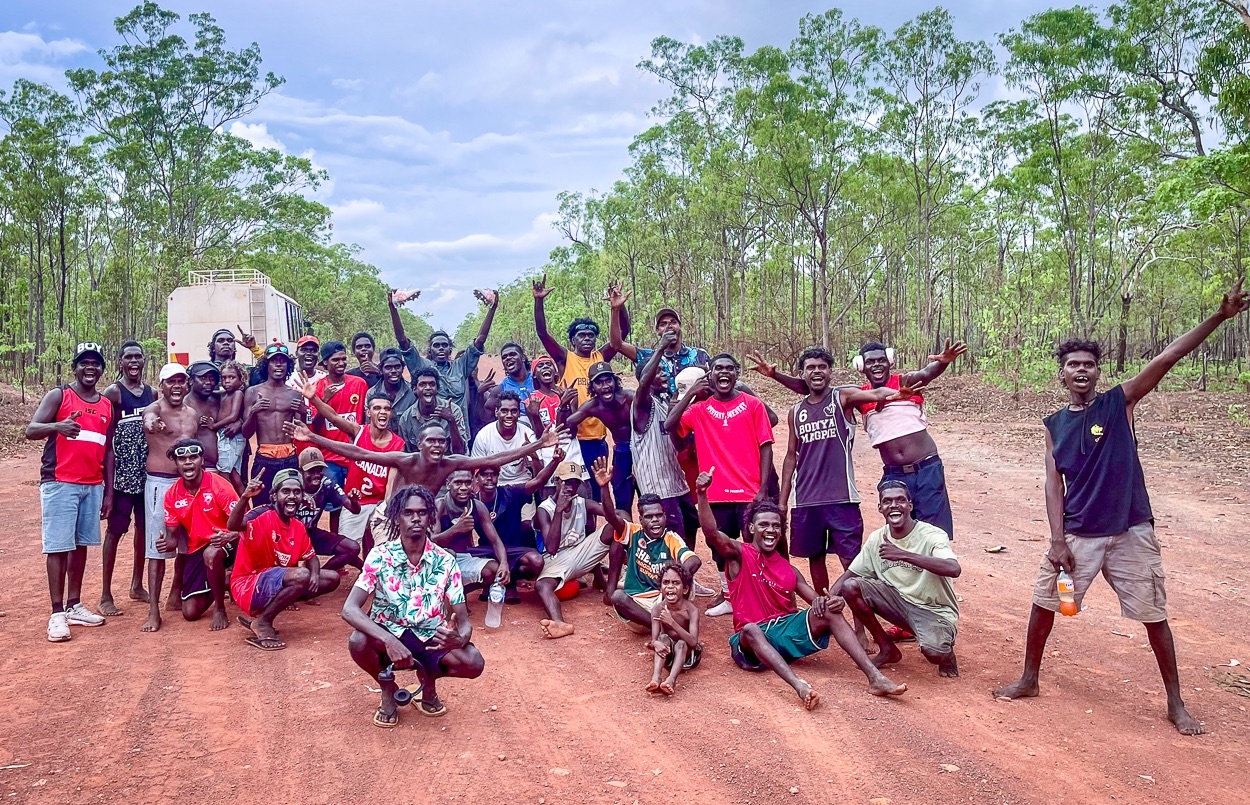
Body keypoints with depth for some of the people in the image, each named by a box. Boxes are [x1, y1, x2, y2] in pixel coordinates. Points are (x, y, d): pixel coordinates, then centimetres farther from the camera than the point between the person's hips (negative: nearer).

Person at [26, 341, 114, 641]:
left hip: (93, 486, 5)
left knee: (81, 544, 10)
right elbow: (31, 430, -12)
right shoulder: (58, 396, -2)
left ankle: (74, 605, 18)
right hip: (59, 483, -5)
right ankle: (57, 613, -1)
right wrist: (57, 426, -34)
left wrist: (108, 491, 11)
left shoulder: (107, 405, 12)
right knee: (58, 546, -4)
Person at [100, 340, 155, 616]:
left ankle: (137, 585, 26)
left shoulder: (152, 393, 10)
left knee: (144, 528, 12)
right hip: (122, 473, -5)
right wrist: (107, 484, -14)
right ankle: (106, 595, 6)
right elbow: (106, 440, -9)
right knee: (115, 530, -1)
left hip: (148, 472, 5)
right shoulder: (113, 393, -6)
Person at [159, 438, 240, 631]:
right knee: (190, 613, -2)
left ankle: (220, 609, -18)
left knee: (211, 554, -42)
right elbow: (172, 535, 2)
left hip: (223, 543, -4)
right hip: (196, 549, 5)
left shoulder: (219, 486, -18)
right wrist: (167, 543, -22)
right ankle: (222, 582, 31)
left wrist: (229, 537, -41)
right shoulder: (172, 495, -5)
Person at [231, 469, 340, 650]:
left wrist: (315, 575, -7)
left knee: (332, 578, 5)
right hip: (247, 587, -9)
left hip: (279, 583, 9)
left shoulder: (298, 526, 6)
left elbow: (310, 557, 16)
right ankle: (262, 623, -10)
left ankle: (264, 611, 2)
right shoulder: (262, 519, -18)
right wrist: (245, 498, -56)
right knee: (301, 575, -32)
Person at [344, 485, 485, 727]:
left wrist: (459, 638, -36)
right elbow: (349, 609, -24)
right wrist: (388, 640, -40)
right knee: (358, 642, -34)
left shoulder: (445, 561, -11)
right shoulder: (380, 556, -14)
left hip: (430, 638, 1)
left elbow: (463, 621, -9)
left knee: (474, 663, -27)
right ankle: (388, 688, 0)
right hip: (388, 634, 0)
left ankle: (429, 677, 9)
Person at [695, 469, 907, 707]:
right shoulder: (739, 555, -1)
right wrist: (702, 494, -35)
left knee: (828, 610, -17)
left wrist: (835, 603, -15)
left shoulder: (789, 570, 13)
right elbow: (711, 532, -20)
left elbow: (818, 601, 10)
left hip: (787, 629, 4)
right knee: (751, 629, -39)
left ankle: (875, 677, -28)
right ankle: (799, 686, -59)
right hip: (752, 638, -4)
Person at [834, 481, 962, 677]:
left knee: (934, 653, -34)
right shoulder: (876, 539, -4)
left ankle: (945, 650, 8)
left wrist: (903, 555, -42)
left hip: (934, 610, -5)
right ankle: (887, 649, 4)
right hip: (900, 602, 5)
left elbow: (954, 569, -38)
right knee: (850, 587, -15)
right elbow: (849, 574, 1)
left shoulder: (932, 535, -20)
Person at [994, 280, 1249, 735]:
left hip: (1130, 534, -2)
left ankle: (1176, 704, 22)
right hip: (1077, 534, 3)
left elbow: (1167, 358, -14)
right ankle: (1029, 679, 27)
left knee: (1153, 616, 6)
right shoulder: (1054, 425, 5)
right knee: (1043, 602, 8)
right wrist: (1058, 540, -7)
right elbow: (1053, 484, 1)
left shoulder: (1119, 403, -3)